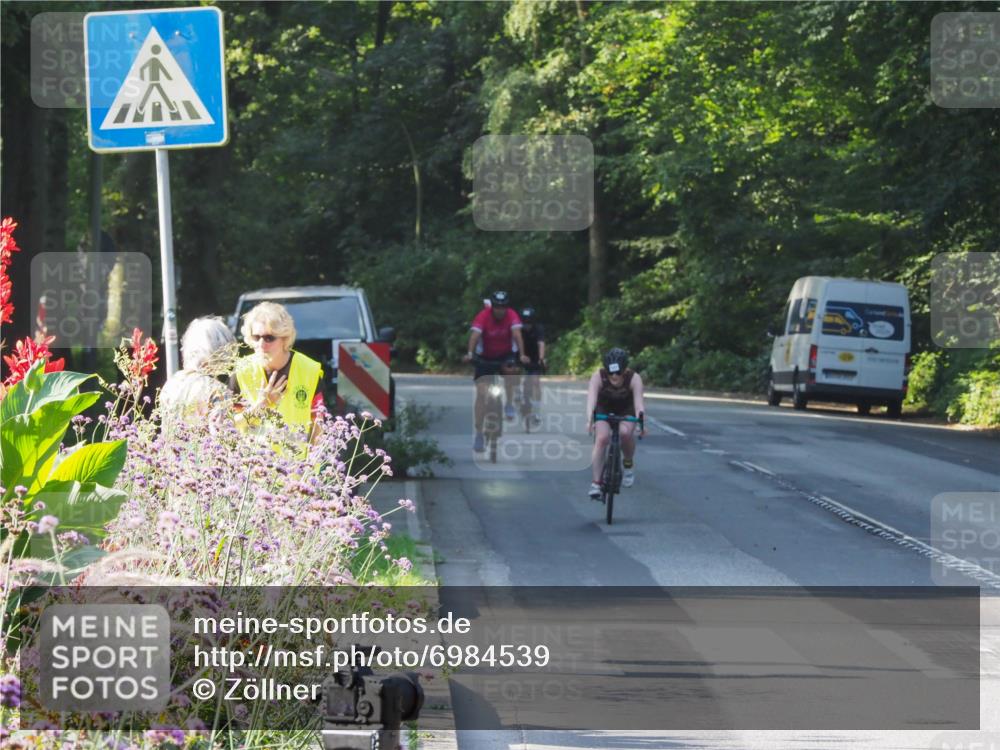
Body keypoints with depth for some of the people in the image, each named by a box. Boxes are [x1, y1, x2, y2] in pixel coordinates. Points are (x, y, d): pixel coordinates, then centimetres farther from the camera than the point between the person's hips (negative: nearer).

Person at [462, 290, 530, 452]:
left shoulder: (512, 316, -19)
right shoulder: (483, 316, -22)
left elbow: (517, 334, -32)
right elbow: (475, 335, -36)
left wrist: (522, 355, -47)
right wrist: (470, 353, -53)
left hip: (506, 355, 1)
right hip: (485, 358, -1)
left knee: (509, 367, -35)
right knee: (482, 393, -13)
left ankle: (509, 405, -17)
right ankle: (479, 434, -9)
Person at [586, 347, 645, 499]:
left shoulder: (634, 378, -28)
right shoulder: (598, 377, -29)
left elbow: (639, 401, -39)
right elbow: (591, 397, -42)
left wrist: (641, 421, -57)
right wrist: (590, 419, -59)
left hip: (626, 412, 0)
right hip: (603, 411, 0)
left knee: (625, 432, -30)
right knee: (602, 437, -25)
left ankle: (628, 463, 0)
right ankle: (596, 482, -18)